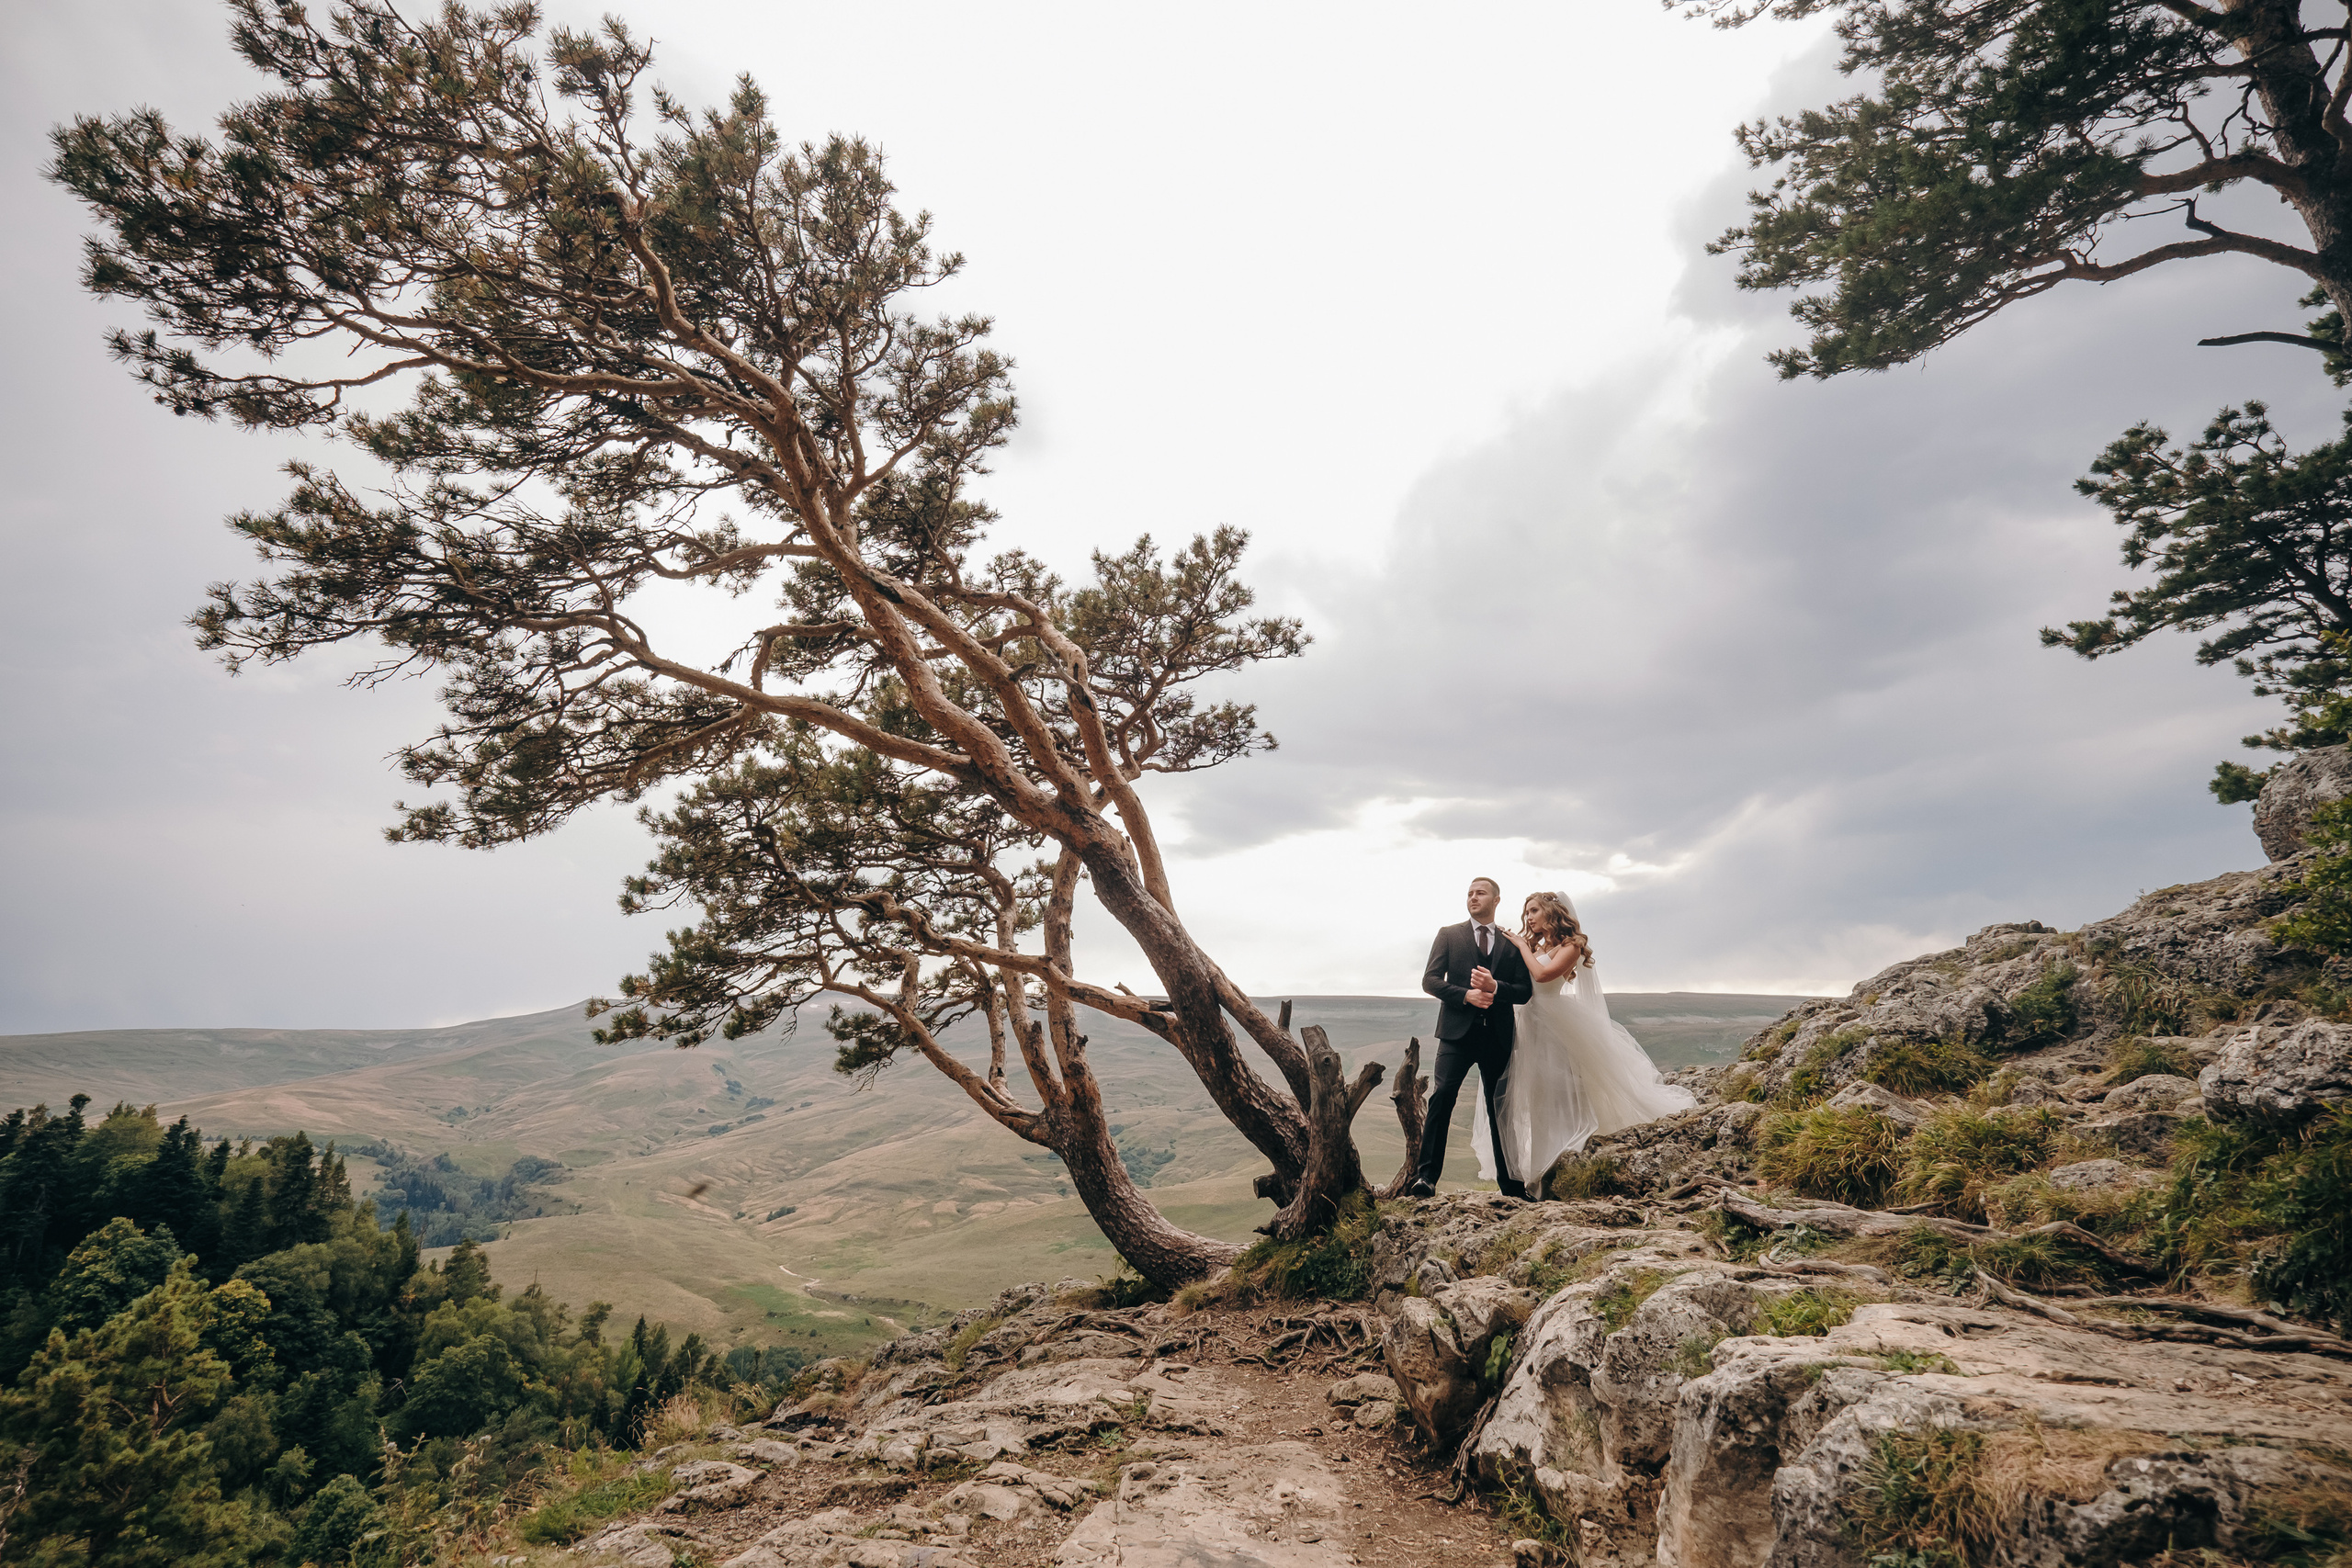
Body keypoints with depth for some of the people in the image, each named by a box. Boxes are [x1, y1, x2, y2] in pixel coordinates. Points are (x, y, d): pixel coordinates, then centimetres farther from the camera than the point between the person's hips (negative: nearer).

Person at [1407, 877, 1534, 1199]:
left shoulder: (1512, 943, 12)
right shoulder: (1449, 935, 8)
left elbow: (1525, 991, 6)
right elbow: (1430, 980, 0)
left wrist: (1495, 987, -13)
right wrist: (1465, 995, -15)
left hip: (1498, 1036, 2)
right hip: (1458, 1031, -2)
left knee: (1500, 1107, 10)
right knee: (1441, 1097, -15)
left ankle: (1508, 1179, 21)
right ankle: (1426, 1175, -15)